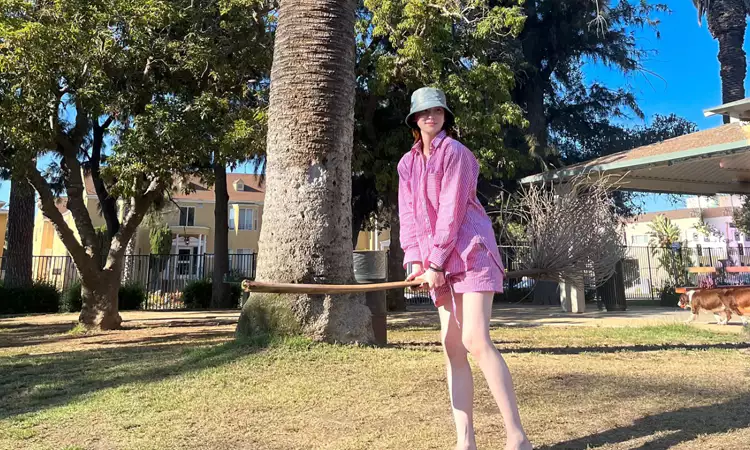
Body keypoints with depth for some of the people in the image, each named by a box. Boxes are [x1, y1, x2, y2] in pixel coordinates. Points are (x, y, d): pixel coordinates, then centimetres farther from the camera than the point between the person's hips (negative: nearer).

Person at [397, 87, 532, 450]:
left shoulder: (455, 152, -5)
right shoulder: (407, 163, 15)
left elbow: (452, 210, -13)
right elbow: (408, 215, 8)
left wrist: (436, 264, -16)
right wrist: (415, 261, -4)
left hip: (470, 250, -7)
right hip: (438, 262, 7)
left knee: (475, 340, -17)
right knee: (451, 346, 2)